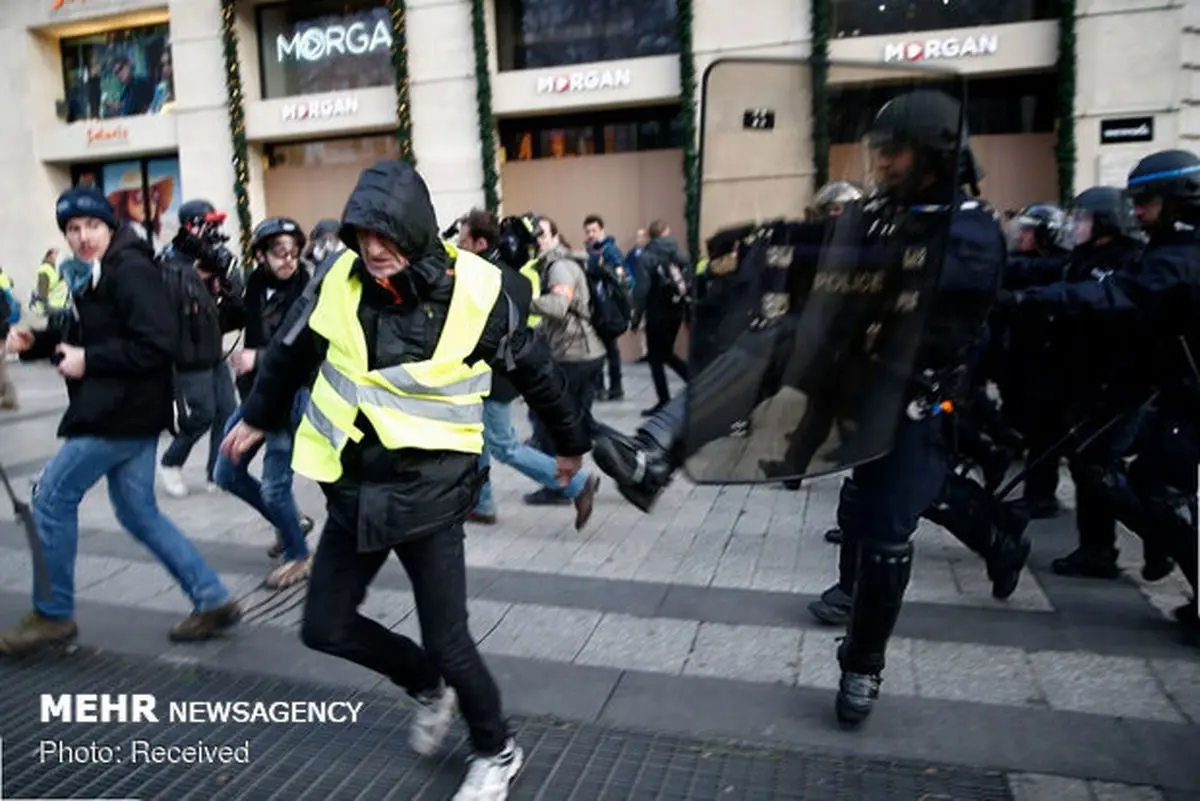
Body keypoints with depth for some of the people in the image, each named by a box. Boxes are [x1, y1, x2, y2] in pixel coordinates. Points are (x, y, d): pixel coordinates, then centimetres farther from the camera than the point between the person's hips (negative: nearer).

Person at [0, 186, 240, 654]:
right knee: (139, 513, 12)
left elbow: (155, 346, -23)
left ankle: (52, 615, 16)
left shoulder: (131, 271, -15)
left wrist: (87, 361, -19)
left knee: (51, 499, 1)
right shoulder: (92, 276, 17)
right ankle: (211, 601, 15)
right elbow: (81, 338, 23)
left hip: (122, 414, -10)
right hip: (118, 412, 10)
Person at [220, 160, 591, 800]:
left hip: (429, 490, -5)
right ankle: (428, 685, 38)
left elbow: (535, 370, -1)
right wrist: (259, 417, 27)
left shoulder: (473, 291, -16)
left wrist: (570, 443, 12)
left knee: (446, 642, 1)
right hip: (355, 488, 5)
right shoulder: (340, 280, -6)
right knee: (325, 626, 12)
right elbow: (291, 352, 13)